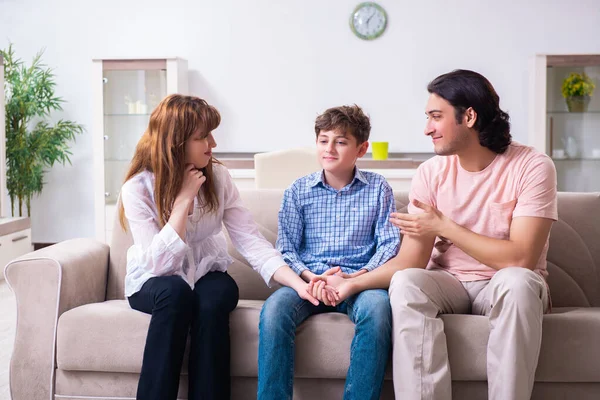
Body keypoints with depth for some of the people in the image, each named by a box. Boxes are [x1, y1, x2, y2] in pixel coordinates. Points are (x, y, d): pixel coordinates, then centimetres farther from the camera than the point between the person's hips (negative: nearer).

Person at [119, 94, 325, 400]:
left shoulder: (218, 176, -8)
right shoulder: (137, 188, -17)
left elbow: (250, 241, -13)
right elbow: (158, 263, -25)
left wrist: (298, 283, -26)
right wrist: (184, 199, -26)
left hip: (206, 274, 2)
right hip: (153, 282, -2)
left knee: (216, 295, -32)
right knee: (176, 291, -35)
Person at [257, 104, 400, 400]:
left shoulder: (377, 188, 11)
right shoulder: (298, 191, 11)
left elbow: (389, 243, 4)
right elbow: (286, 248, 7)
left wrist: (358, 276, -14)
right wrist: (311, 278, -13)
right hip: (308, 279, 1)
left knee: (377, 306, -36)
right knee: (274, 308, -32)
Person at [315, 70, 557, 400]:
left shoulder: (531, 167, -14)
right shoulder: (431, 172, -4)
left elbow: (521, 259, -23)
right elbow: (410, 262, -8)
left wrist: (444, 227, -20)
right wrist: (353, 283, -23)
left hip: (506, 285, -2)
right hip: (449, 283, 3)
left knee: (517, 281, -36)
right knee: (405, 283, -29)